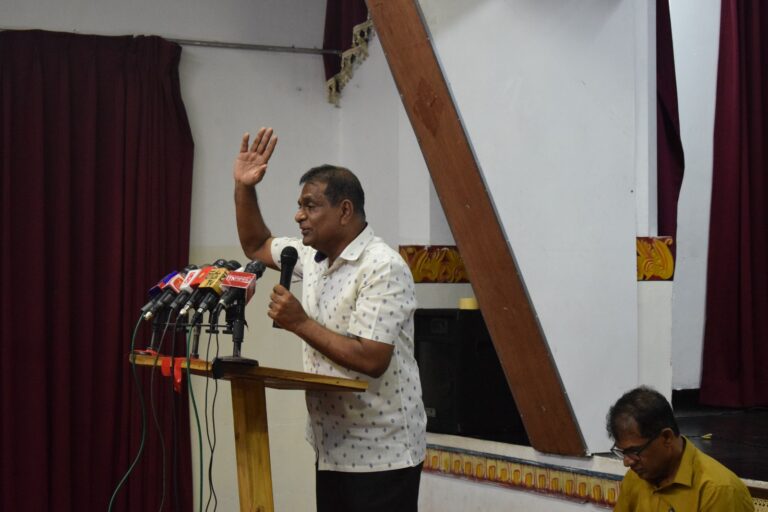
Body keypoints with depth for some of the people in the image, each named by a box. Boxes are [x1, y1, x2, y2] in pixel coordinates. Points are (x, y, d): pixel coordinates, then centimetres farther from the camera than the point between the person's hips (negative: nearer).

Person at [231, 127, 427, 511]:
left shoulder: (383, 268, -18)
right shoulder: (313, 256, 9)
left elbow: (371, 359, -26)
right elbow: (256, 246, 26)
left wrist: (300, 323, -18)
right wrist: (244, 188, 10)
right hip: (333, 447, 9)